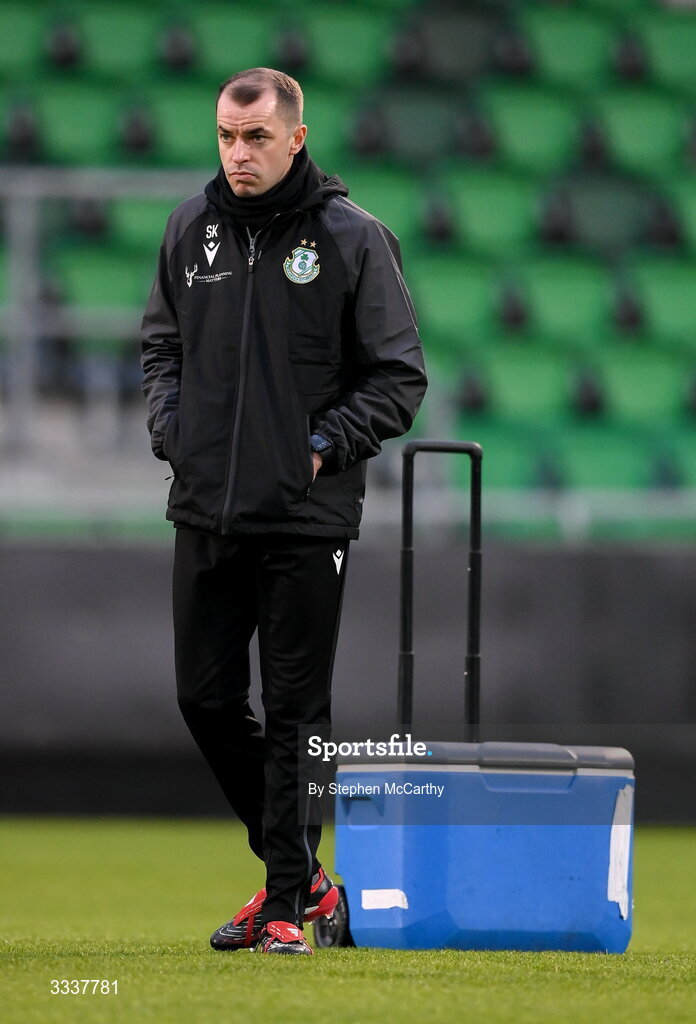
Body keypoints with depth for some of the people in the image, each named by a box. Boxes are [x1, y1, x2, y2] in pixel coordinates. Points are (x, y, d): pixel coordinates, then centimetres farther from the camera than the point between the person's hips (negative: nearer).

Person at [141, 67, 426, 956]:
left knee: (295, 715, -1)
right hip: (205, 513, 5)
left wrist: (326, 444, -12)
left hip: (306, 517, -5)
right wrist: (168, 422, 5)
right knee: (206, 699, 7)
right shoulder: (190, 229, 8)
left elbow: (399, 378, -2)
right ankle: (300, 873, 23)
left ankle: (286, 901, 6)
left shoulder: (352, 238, -5)